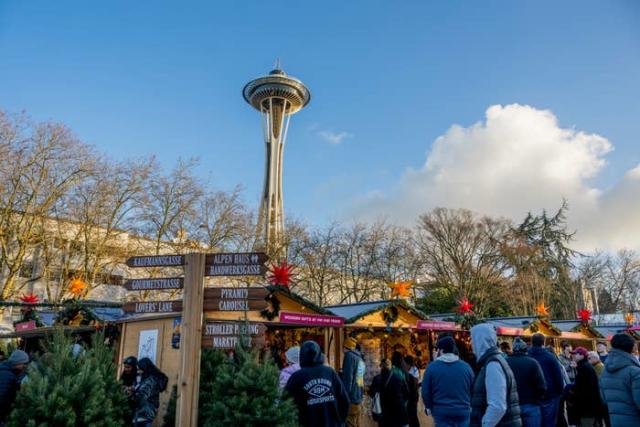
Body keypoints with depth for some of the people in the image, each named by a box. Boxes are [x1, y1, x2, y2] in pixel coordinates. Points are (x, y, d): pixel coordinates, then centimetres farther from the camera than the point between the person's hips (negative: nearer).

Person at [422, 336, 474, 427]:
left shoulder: (432, 367, -5)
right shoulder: (466, 366, 1)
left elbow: (425, 391, -1)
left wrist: (429, 407, 16)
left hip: (441, 412, -2)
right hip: (463, 411, 2)